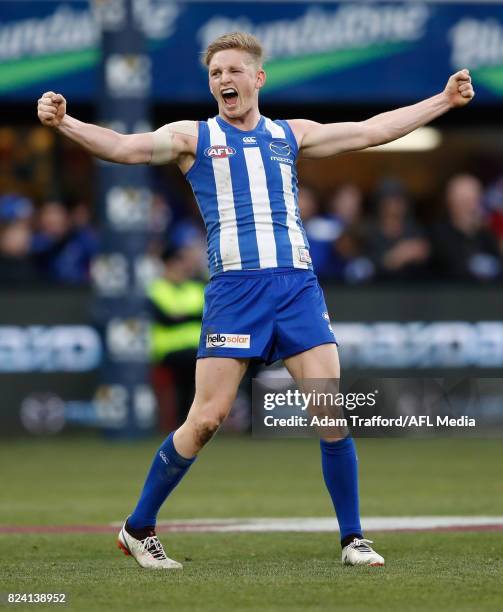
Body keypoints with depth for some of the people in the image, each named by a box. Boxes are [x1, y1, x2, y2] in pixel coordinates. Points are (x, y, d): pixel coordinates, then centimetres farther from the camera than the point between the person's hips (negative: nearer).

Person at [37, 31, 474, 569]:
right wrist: (64, 123, -19)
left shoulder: (290, 136, 19)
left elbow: (373, 130, 22)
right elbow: (125, 147, -4)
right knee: (207, 418, -7)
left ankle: (352, 538, 6)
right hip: (233, 286, -3)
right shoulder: (193, 137, 10)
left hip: (297, 284, 3)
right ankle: (138, 528, 8)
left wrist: (443, 101, 19)